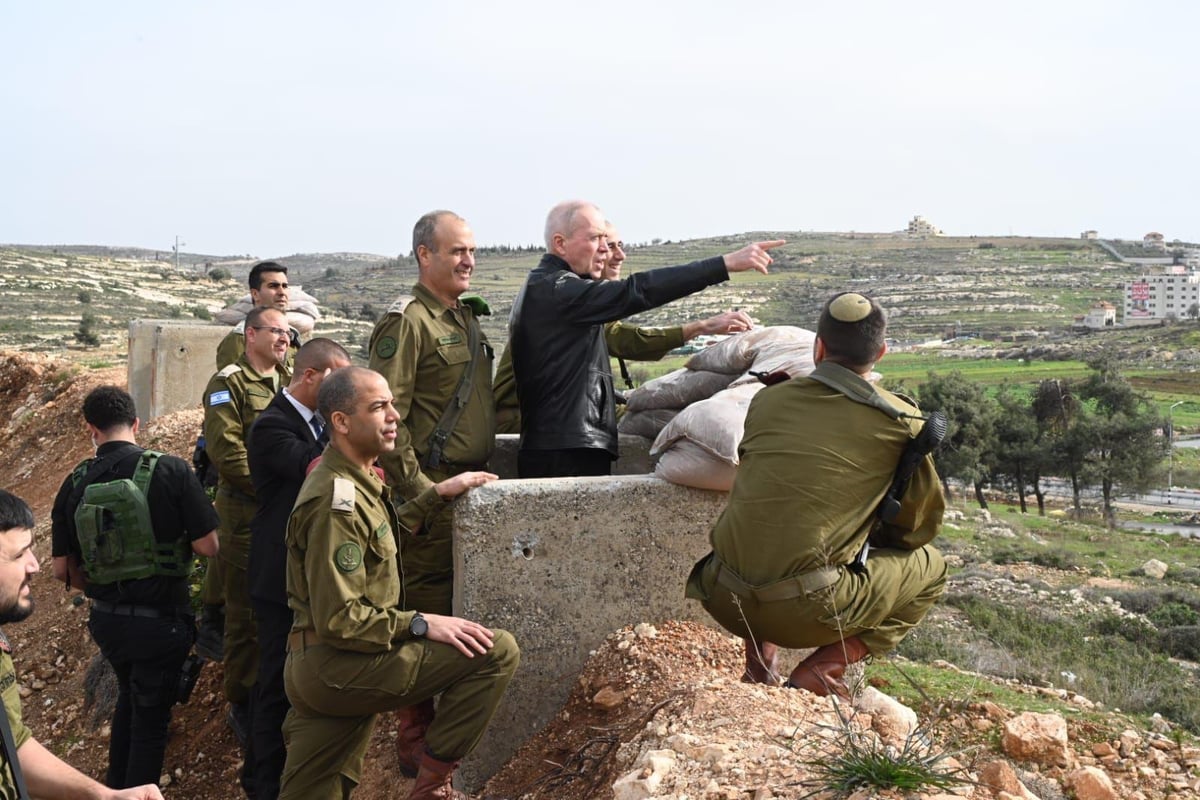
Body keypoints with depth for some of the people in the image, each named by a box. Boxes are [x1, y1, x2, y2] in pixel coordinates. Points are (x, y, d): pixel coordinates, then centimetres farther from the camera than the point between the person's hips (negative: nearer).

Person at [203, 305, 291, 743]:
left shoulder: (291, 382, 15)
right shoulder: (229, 383, -6)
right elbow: (226, 451, -16)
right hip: (248, 514, -6)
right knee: (246, 612, 1)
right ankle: (242, 703, 13)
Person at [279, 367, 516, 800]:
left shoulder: (354, 480, 15)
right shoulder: (337, 500, -18)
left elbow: (378, 535, 32)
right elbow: (338, 619, -22)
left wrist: (438, 492, 23)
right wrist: (421, 624, -18)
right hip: (336, 666, -11)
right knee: (497, 650, -15)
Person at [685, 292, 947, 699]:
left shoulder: (767, 399, 10)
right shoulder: (900, 421, -1)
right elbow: (921, 525, 10)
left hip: (723, 599, 5)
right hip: (806, 610, -4)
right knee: (930, 567, 20)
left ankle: (758, 661, 21)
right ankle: (820, 671, 6)